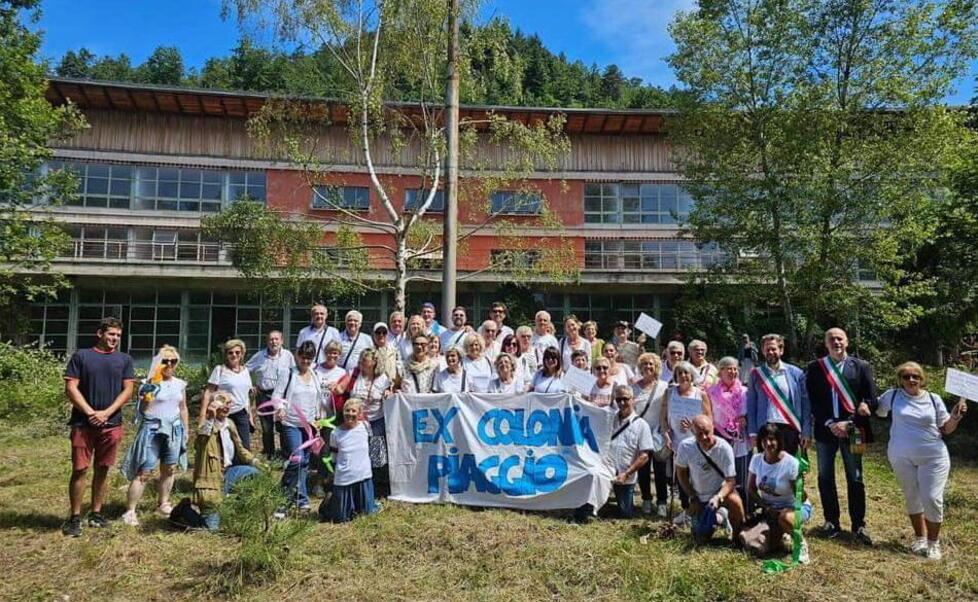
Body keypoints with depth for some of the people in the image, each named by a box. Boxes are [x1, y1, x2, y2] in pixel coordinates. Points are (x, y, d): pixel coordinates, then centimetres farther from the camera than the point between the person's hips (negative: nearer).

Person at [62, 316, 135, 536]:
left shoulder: (125, 360, 8)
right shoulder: (81, 356, 2)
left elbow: (127, 390, 3)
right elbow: (71, 388, -3)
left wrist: (106, 413, -9)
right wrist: (91, 413, -11)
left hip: (112, 424, 2)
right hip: (83, 423, -2)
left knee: (102, 469, 9)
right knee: (80, 470, -1)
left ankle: (96, 514, 19)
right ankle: (75, 517, 10)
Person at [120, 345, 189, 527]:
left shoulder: (180, 384, 9)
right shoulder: (150, 382, -7)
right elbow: (143, 410, -14)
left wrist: (186, 430, 15)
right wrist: (149, 387, -25)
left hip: (174, 430, 5)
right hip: (152, 429, -5)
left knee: (169, 469, 10)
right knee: (144, 472, -6)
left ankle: (163, 504, 25)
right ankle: (130, 511, 1)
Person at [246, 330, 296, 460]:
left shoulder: (287, 355, -2)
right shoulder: (259, 356, 3)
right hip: (264, 395, 2)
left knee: (282, 425, -3)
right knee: (266, 427, 9)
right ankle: (269, 453, 23)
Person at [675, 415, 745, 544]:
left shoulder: (724, 448, -25)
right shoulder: (685, 446, -20)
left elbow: (731, 480, -22)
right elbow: (681, 473, -4)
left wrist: (718, 497, -40)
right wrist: (693, 498, -8)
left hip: (722, 490, -2)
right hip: (699, 497, 2)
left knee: (734, 500, -37)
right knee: (701, 540, 2)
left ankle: (737, 537, -8)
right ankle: (716, 518, 33)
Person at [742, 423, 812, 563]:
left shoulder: (791, 463, -21)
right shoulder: (756, 459, -8)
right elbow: (751, 488, 2)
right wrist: (765, 507, -9)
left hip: (794, 506, -4)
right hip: (768, 508, 4)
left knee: (785, 518, -40)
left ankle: (801, 543, -7)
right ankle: (776, 536, 16)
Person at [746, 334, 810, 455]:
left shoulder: (796, 373, 3)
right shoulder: (756, 374, 4)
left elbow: (805, 404, 4)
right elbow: (751, 405, 3)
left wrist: (806, 432, -1)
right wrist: (753, 433, -2)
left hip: (790, 428, 0)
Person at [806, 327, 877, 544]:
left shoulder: (861, 367, 2)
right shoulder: (815, 368, 3)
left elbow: (871, 400, -2)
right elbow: (812, 401, -1)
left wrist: (849, 423, -12)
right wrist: (830, 424, -11)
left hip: (852, 430, -1)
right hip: (825, 429, 1)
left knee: (855, 479, 5)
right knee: (825, 478, 8)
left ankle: (859, 525, 15)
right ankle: (831, 521, 19)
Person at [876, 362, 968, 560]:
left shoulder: (934, 399, -1)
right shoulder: (893, 396, -3)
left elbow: (945, 429, 4)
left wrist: (955, 417, -14)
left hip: (933, 457, 0)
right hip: (902, 458, 1)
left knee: (932, 499, -3)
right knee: (912, 498, 13)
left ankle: (934, 542, 17)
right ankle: (920, 537, 31)